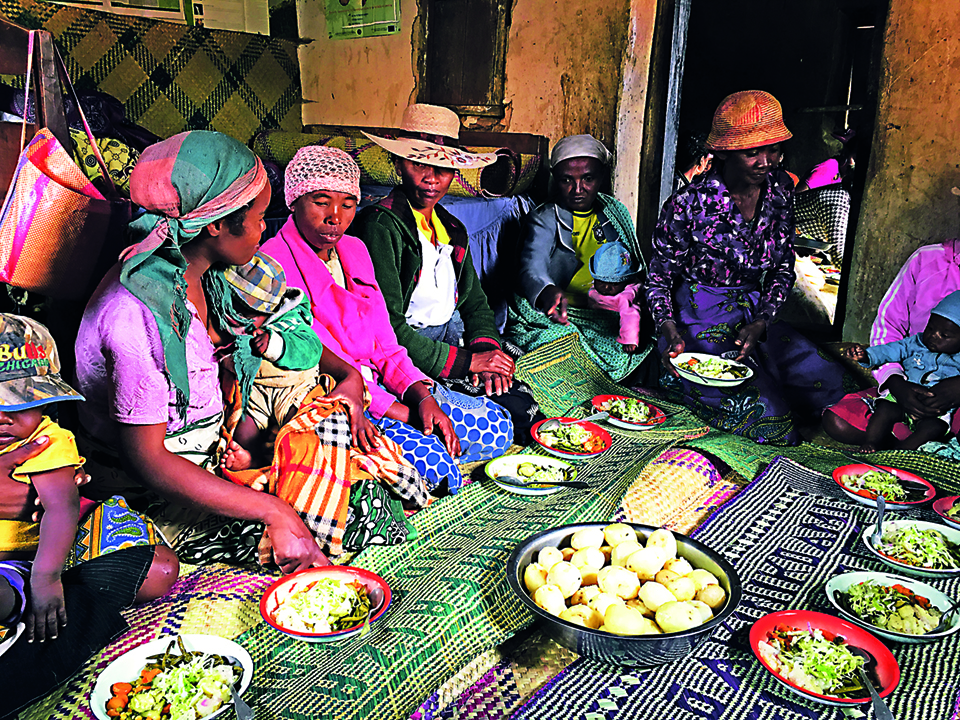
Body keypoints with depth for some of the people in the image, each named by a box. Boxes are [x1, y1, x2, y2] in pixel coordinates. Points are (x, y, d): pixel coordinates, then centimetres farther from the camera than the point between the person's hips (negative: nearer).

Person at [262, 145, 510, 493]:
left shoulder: (354, 250, 12)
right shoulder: (276, 265, -13)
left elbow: (385, 346, 10)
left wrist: (423, 396, -8)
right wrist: (405, 414, -19)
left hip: (377, 385, 8)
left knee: (496, 426, -1)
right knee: (434, 469, -28)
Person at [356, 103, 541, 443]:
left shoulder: (453, 229, 16)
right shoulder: (381, 224, -10)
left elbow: (476, 303, 19)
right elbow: (388, 326, -17)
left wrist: (486, 349, -4)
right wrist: (466, 361, -17)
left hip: (454, 344, 7)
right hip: (405, 361, -7)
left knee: (519, 402, -16)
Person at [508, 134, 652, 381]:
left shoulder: (616, 214, 11)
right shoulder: (544, 220, -4)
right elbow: (532, 269, -24)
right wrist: (549, 293, -49)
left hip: (605, 319, 4)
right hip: (553, 319, -4)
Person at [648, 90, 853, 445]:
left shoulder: (780, 190, 0)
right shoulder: (689, 204, -17)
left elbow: (783, 269, 7)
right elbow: (660, 277, -6)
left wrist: (759, 324, -9)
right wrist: (670, 331, -24)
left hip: (756, 317, 6)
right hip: (700, 325, -6)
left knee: (834, 388, -8)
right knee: (770, 418, -18)